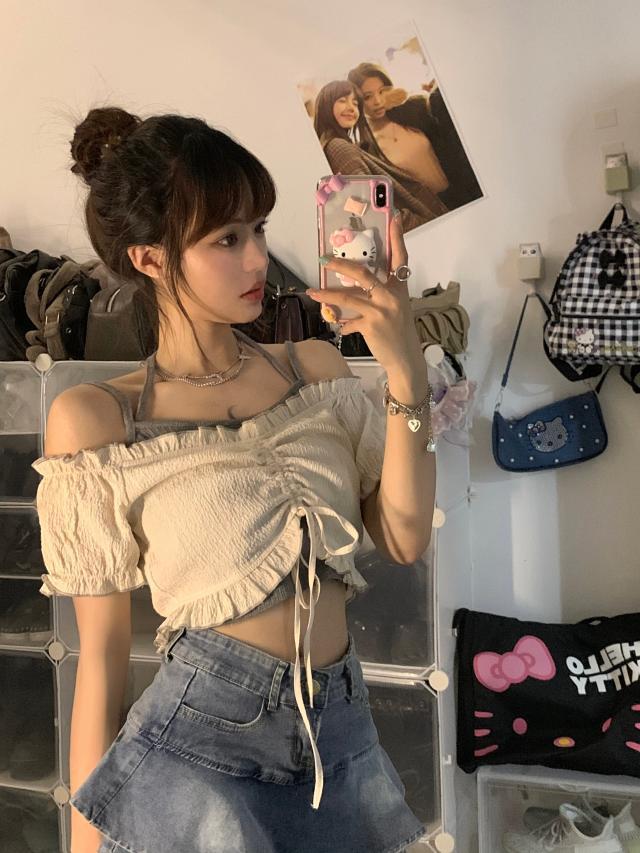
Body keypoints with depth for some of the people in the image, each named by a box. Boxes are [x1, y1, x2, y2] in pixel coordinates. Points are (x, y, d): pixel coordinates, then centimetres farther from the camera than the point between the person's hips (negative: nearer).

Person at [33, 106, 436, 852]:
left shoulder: (317, 368, 3)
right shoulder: (94, 418, -7)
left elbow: (404, 538, -4)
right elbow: (102, 648, -3)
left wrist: (407, 377, -15)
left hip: (342, 734, 4)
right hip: (200, 743, -4)